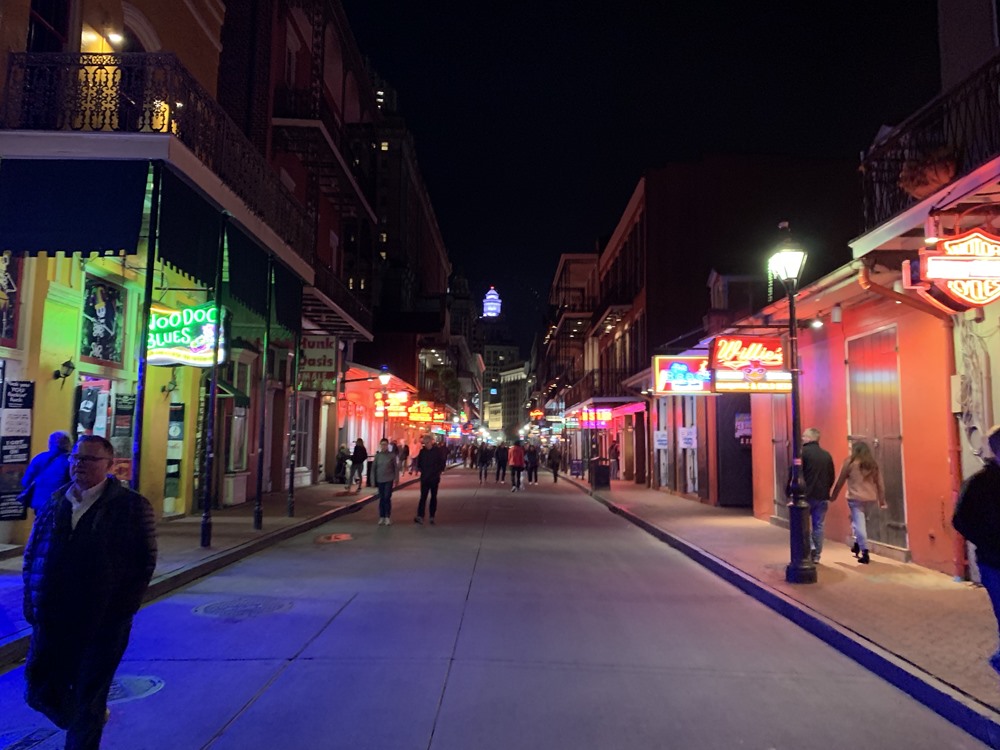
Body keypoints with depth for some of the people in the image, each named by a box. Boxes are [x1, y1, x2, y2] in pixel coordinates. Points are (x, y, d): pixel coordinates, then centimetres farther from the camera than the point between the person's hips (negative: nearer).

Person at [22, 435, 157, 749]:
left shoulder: (132, 506, -8)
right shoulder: (54, 505, 7)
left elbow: (144, 563, -8)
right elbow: (31, 555, 15)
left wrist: (120, 611, -11)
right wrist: (32, 602, 6)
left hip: (103, 625, -5)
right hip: (51, 622, 5)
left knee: (88, 703, 6)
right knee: (41, 692, 15)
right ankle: (89, 720, 45)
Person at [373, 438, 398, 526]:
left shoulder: (391, 455, -3)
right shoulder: (377, 455, 2)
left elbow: (395, 467, 0)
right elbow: (374, 468, 5)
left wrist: (396, 478, -3)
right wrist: (373, 480, 3)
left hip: (389, 479, -2)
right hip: (380, 480, 2)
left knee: (387, 498, -8)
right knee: (381, 498, 8)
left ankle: (387, 517, 0)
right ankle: (381, 517, 15)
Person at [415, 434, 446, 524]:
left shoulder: (438, 450, -3)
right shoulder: (422, 451, 2)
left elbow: (442, 463, 1)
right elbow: (419, 463, 13)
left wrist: (438, 471, -4)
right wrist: (422, 470, 2)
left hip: (435, 478, -1)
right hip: (424, 478, 1)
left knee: (433, 497, 8)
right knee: (423, 497, -7)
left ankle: (432, 517, 13)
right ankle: (420, 516, -12)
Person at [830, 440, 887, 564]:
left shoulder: (850, 462, -2)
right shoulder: (873, 464, 10)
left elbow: (840, 482, 1)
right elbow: (880, 483, 8)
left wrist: (833, 496, 10)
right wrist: (882, 501, 14)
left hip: (855, 498, -5)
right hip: (870, 498, 5)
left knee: (859, 524, -3)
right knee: (860, 522, 23)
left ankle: (864, 553, -6)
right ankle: (857, 545, 26)